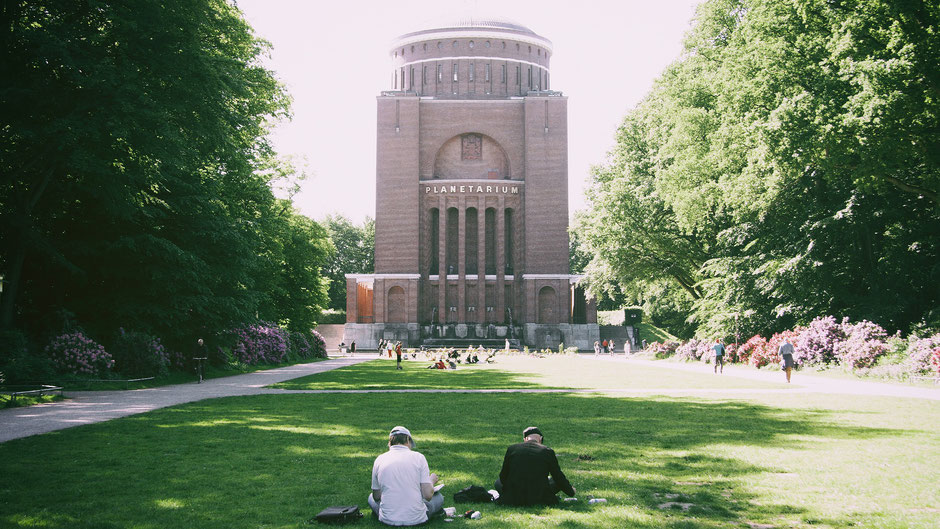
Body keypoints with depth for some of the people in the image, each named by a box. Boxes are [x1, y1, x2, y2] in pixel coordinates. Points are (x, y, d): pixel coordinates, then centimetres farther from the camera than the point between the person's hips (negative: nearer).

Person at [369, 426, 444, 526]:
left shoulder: (379, 460, 1)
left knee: (371, 497, 31)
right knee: (438, 497, 26)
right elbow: (428, 495, -9)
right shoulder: (418, 457, -6)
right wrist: (432, 480, 12)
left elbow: (377, 497, 8)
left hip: (388, 520, 1)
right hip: (416, 519, -1)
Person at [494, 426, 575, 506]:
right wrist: (571, 491, 28)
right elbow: (559, 477, 10)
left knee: (498, 482, 25)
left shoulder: (511, 449, 3)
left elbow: (503, 476, 12)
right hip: (538, 500, -1)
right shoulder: (547, 451, 0)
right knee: (557, 481, 21)